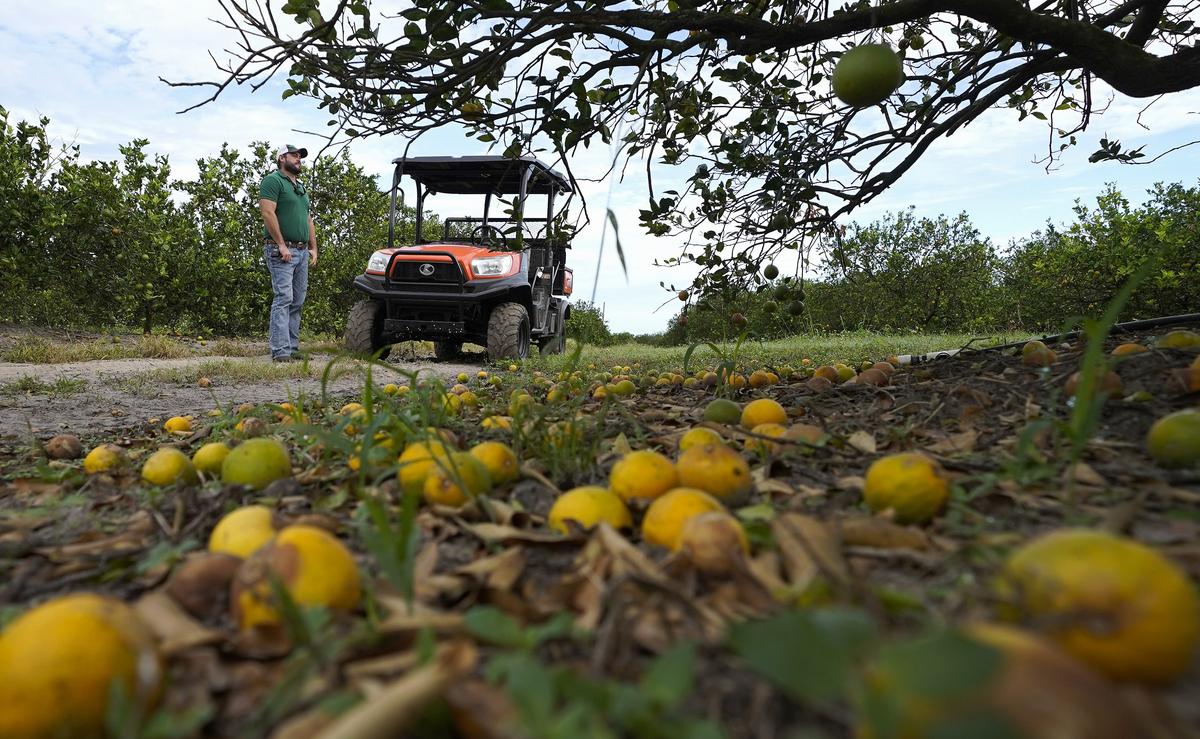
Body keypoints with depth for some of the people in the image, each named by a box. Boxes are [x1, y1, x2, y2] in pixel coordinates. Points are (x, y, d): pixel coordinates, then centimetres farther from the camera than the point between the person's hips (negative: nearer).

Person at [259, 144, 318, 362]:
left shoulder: (301, 187, 25)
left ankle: (292, 348, 12)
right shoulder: (273, 180, -2)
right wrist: (281, 245, -18)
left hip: (302, 252, 9)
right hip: (281, 251, -8)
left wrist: (313, 248, 16)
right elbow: (268, 213, -14)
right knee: (283, 299, -13)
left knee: (297, 302, 8)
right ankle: (280, 351, -14)